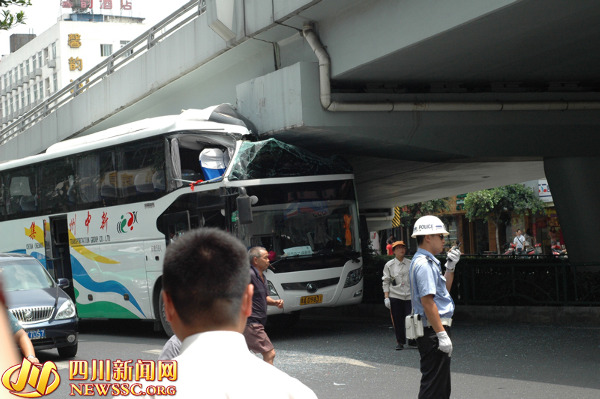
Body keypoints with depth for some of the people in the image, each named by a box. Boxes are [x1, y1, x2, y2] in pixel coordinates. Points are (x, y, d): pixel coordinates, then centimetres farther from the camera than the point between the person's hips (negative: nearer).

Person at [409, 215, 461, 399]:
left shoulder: (428, 262, 17)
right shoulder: (424, 264, -16)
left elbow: (444, 290, 28)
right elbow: (427, 301, -23)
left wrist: (450, 267, 15)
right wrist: (442, 334, -24)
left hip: (436, 330, 11)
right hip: (432, 330, -11)